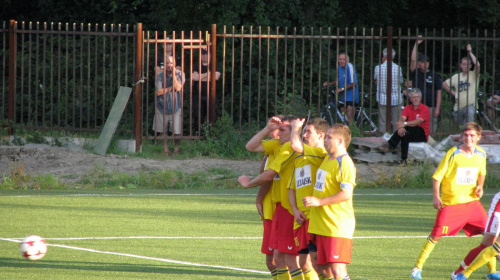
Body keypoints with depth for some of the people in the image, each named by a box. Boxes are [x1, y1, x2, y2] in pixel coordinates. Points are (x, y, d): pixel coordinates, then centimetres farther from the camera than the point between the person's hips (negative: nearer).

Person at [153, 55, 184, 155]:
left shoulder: (179, 74, -6)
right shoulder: (160, 75, -3)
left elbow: (178, 88, -21)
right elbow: (158, 92, -10)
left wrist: (173, 74, -20)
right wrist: (170, 88, -15)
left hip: (175, 106, -2)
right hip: (162, 106, 2)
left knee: (176, 131, -2)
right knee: (163, 130, 9)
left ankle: (176, 147, 19)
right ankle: (165, 148, 23)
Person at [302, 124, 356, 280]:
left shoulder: (344, 163, -14)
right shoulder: (327, 159, 15)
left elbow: (346, 194, -22)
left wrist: (319, 201, -19)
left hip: (338, 225, -10)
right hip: (321, 226, 10)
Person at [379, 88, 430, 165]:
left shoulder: (425, 109, -5)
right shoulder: (407, 108, 9)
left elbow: (418, 122, -21)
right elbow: (402, 119, -9)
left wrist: (405, 124, -35)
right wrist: (400, 127, -34)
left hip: (422, 134, -4)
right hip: (410, 134, 4)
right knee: (404, 135, -33)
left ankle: (391, 144, -35)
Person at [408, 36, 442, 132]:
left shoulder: (434, 75, 6)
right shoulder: (415, 73, 7)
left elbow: (438, 92, 5)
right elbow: (413, 60, -6)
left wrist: (437, 108, -3)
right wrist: (416, 44, -9)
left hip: (431, 107, 0)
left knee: (431, 130, -2)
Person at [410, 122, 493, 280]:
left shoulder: (481, 155, 3)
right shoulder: (453, 154, -12)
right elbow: (437, 176, -7)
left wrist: (480, 186, 4)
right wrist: (436, 197, -14)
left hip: (471, 201, 5)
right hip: (451, 203, -5)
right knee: (436, 235, -7)